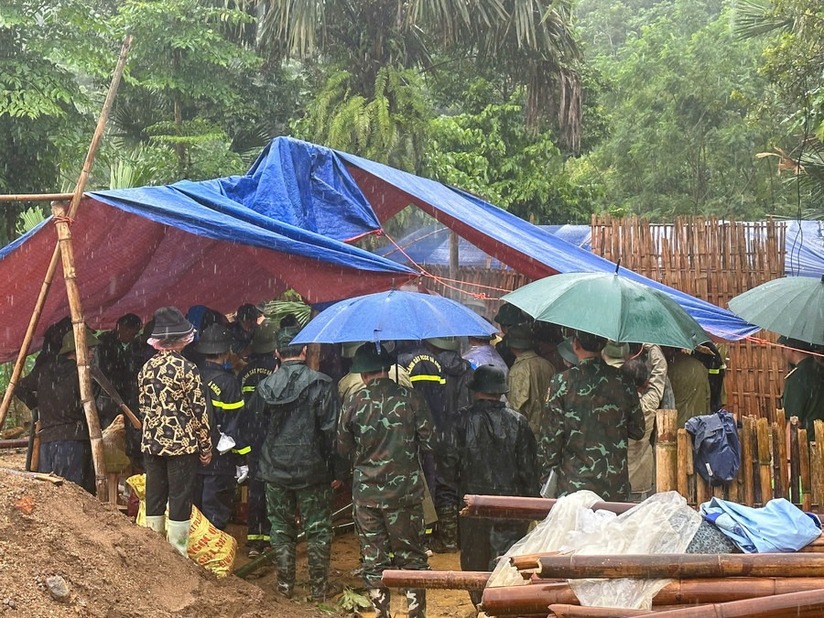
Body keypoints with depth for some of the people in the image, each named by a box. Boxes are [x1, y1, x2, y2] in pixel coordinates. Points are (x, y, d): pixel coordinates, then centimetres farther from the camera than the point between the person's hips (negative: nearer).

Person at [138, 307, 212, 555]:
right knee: (180, 500, 0)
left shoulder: (146, 368, 5)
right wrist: (206, 446, -2)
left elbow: (143, 406, 13)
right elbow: (199, 411, -10)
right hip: (182, 443, -6)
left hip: (152, 442, 6)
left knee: (154, 499, 12)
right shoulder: (187, 369, -12)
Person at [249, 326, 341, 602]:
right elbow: (331, 430, -11)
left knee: (281, 529, 14)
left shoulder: (265, 385, -1)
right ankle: (319, 587, 12)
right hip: (312, 470, -3)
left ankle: (285, 584, 19)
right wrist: (336, 471, -5)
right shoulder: (320, 384, -11)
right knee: (317, 530, 8)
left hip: (275, 470, 3)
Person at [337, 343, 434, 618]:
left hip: (366, 492, 1)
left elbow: (343, 449, 4)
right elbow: (428, 442, -5)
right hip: (406, 490, 0)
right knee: (412, 556, 11)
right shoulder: (411, 398, -7)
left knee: (373, 559, 11)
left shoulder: (353, 404, -6)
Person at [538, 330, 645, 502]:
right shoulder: (623, 382, 0)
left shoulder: (561, 382, -8)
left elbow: (551, 437, -6)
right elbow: (638, 431, 8)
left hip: (573, 487, -2)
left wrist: (546, 479, 3)